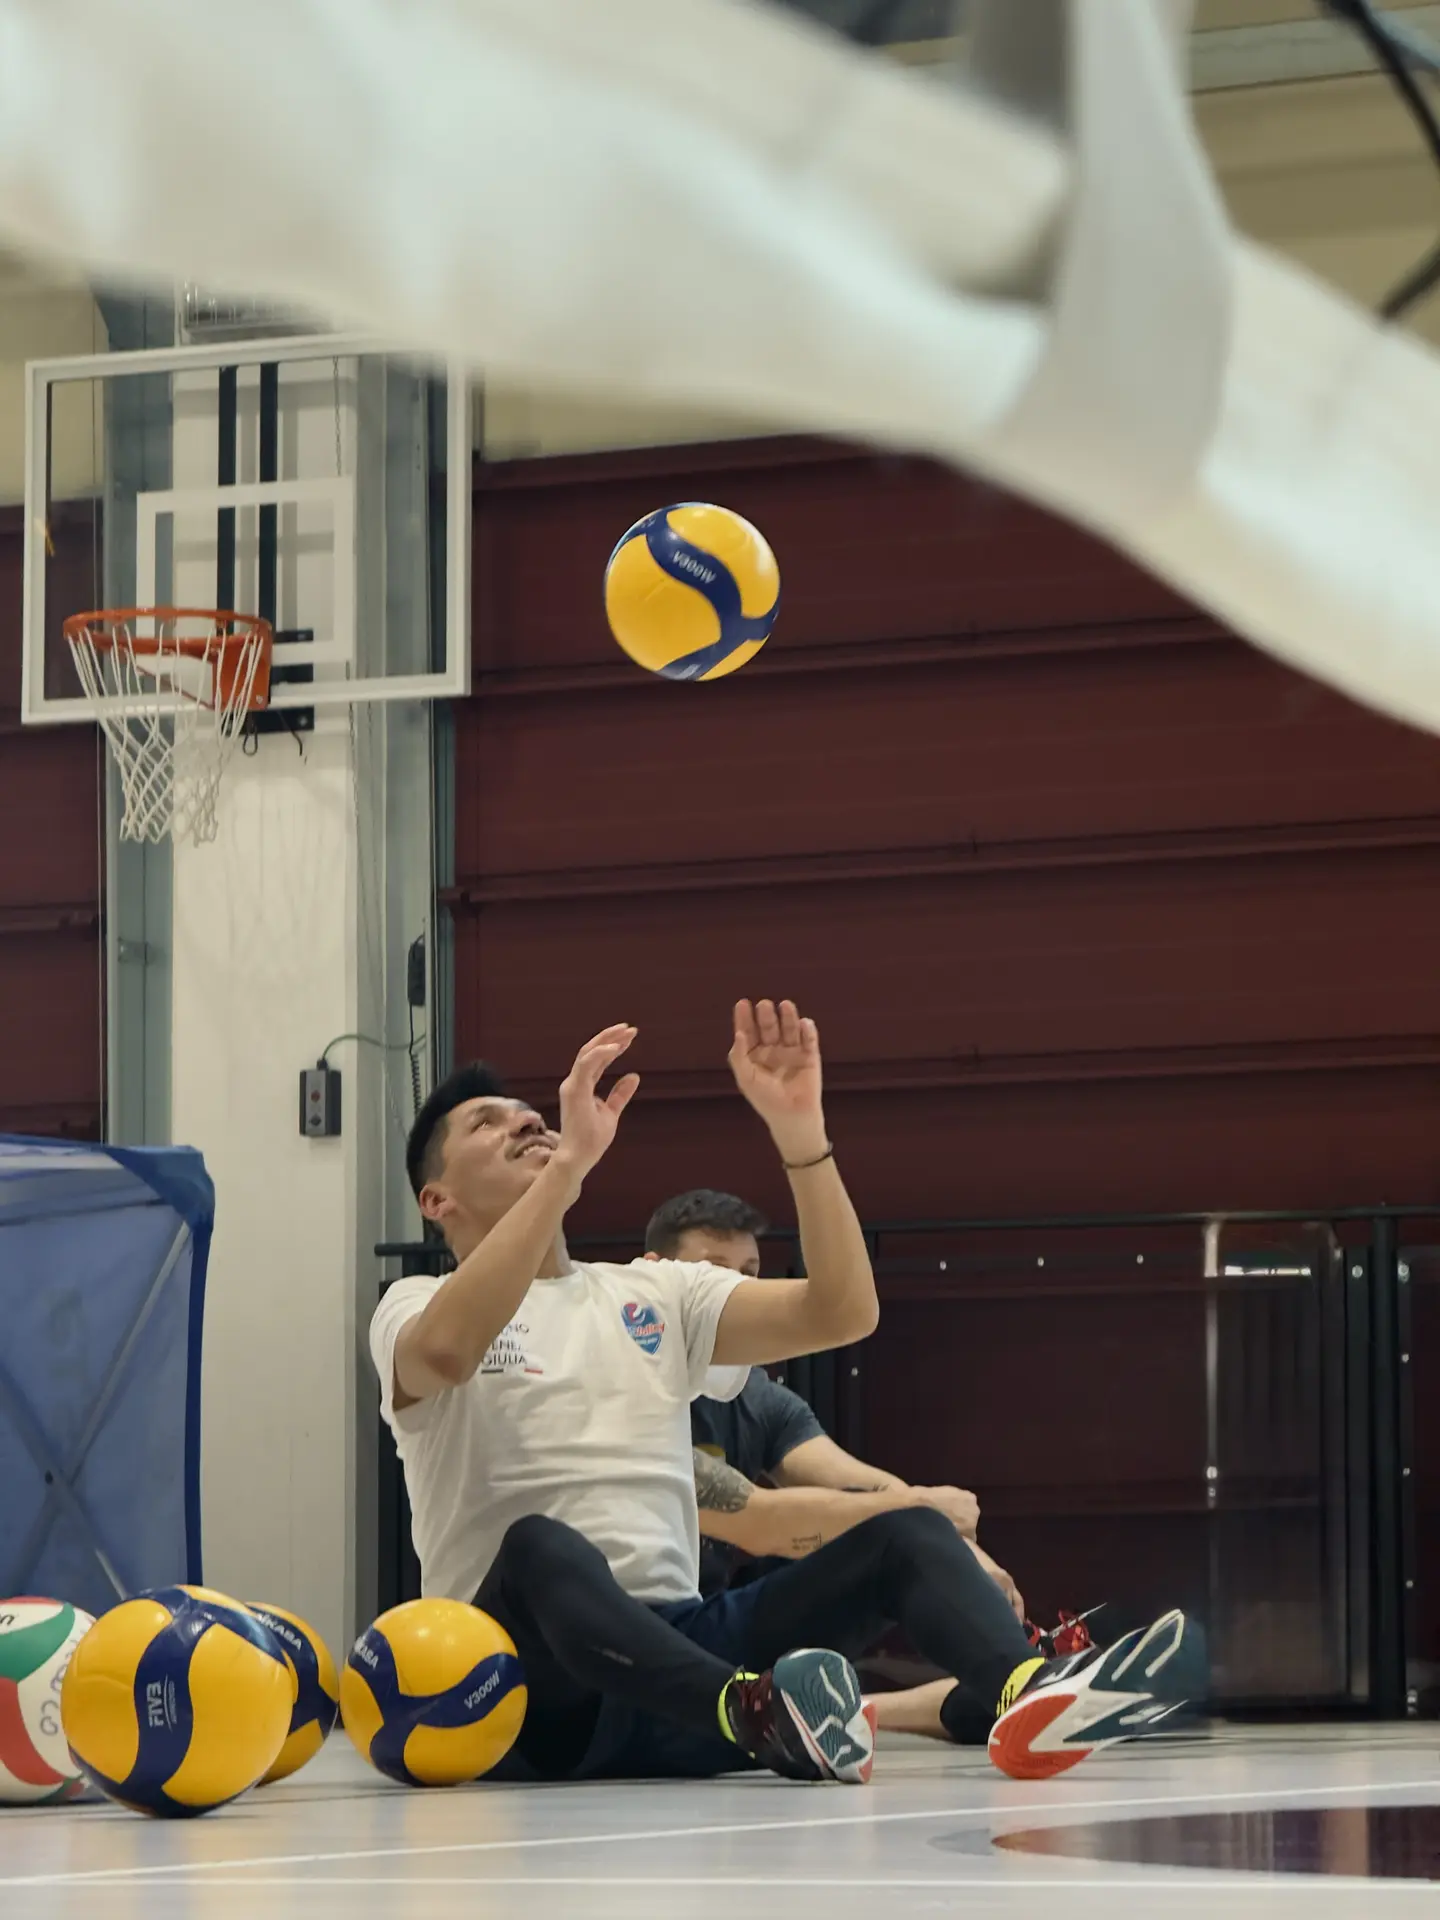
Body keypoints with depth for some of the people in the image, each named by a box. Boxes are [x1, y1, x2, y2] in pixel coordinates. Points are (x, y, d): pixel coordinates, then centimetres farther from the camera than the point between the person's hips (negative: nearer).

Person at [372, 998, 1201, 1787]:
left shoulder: (657, 1295, 21)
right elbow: (447, 1349, -22)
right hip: (527, 1670, -5)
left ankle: (1032, 1694, -49)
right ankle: (757, 1716, -63)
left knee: (906, 1533, -15)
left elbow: (844, 1311, 5)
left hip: (679, 1649, 5)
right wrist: (571, 1160, -26)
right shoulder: (416, 1308, 5)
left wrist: (799, 1130, -6)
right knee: (541, 1546, -37)